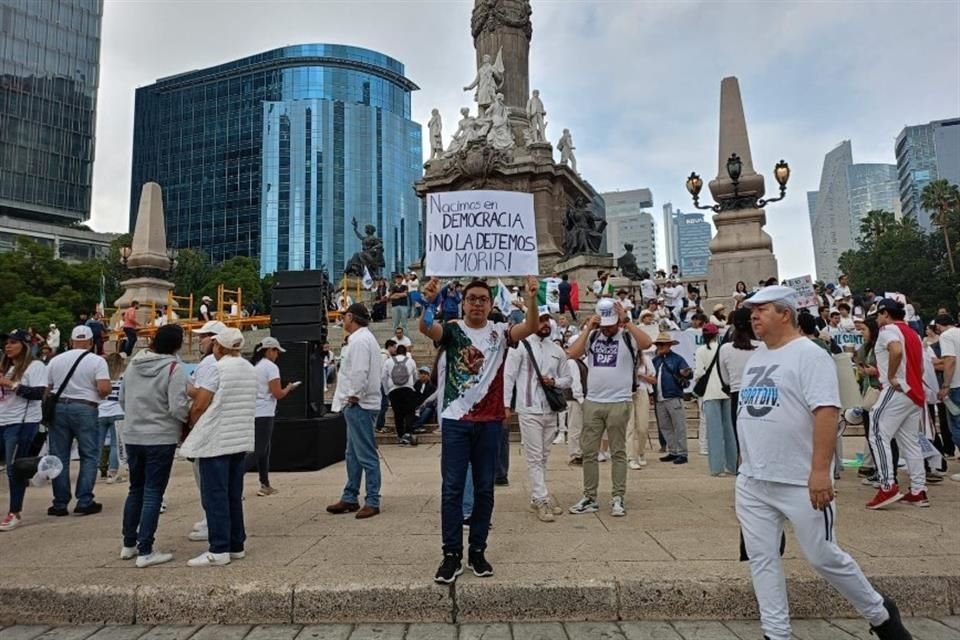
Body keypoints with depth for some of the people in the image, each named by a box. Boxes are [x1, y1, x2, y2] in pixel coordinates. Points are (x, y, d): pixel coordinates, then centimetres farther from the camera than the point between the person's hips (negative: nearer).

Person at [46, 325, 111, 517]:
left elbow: (48, 389, 8)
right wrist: (99, 396, 6)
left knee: (59, 457, 9)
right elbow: (104, 388, -16)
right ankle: (84, 501, 2)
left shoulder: (56, 360, 8)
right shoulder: (97, 361, -6)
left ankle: (60, 504, 13)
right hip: (85, 409, -4)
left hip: (58, 407, 4)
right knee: (89, 456, 4)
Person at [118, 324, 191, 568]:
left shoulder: (134, 364, 4)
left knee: (135, 490, 18)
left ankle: (128, 545, 28)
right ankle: (145, 552, 5)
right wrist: (190, 412, -1)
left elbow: (122, 400, 11)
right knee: (153, 493, 1)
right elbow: (178, 408, -21)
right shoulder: (174, 368, -16)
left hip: (132, 436, 6)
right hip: (160, 438, -6)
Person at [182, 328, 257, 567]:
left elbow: (199, 406, -13)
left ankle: (219, 550, 2)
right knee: (234, 495, 13)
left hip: (216, 441, -7)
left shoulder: (219, 368, -12)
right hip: (241, 440, 8)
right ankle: (236, 545, 19)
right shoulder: (250, 369, 10)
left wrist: (190, 428, 5)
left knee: (215, 496, -1)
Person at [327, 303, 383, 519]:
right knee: (353, 454, 16)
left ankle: (372, 501, 2)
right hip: (357, 405, 11)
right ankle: (350, 498, 26)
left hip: (359, 405, -11)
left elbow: (360, 372, -24)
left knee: (366, 455, -4)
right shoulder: (363, 338, 17)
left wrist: (354, 397, -14)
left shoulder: (359, 340, -15)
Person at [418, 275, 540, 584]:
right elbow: (426, 328, -19)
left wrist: (532, 299, -32)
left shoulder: (500, 332, 3)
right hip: (455, 420, -1)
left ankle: (478, 551, 22)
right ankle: (452, 554, 11)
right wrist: (428, 301, -39)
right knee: (452, 488, 1)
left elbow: (531, 328, -14)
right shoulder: (453, 330, 1)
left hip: (490, 421, 1)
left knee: (484, 488, 9)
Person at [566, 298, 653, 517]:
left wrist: (627, 321, -19)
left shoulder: (627, 337, -2)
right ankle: (590, 498, 18)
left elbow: (647, 343, -22)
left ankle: (618, 498, 14)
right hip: (592, 402, 4)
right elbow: (572, 354, -6)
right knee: (589, 452, 8)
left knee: (618, 452, 6)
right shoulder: (592, 336, 8)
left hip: (619, 403, -4)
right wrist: (588, 327, -6)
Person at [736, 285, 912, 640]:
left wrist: (820, 470, -26)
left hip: (800, 483, -7)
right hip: (751, 483, 7)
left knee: (824, 557, 6)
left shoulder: (809, 354, -11)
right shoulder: (756, 358, 14)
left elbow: (826, 412, -20)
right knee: (761, 559, 8)